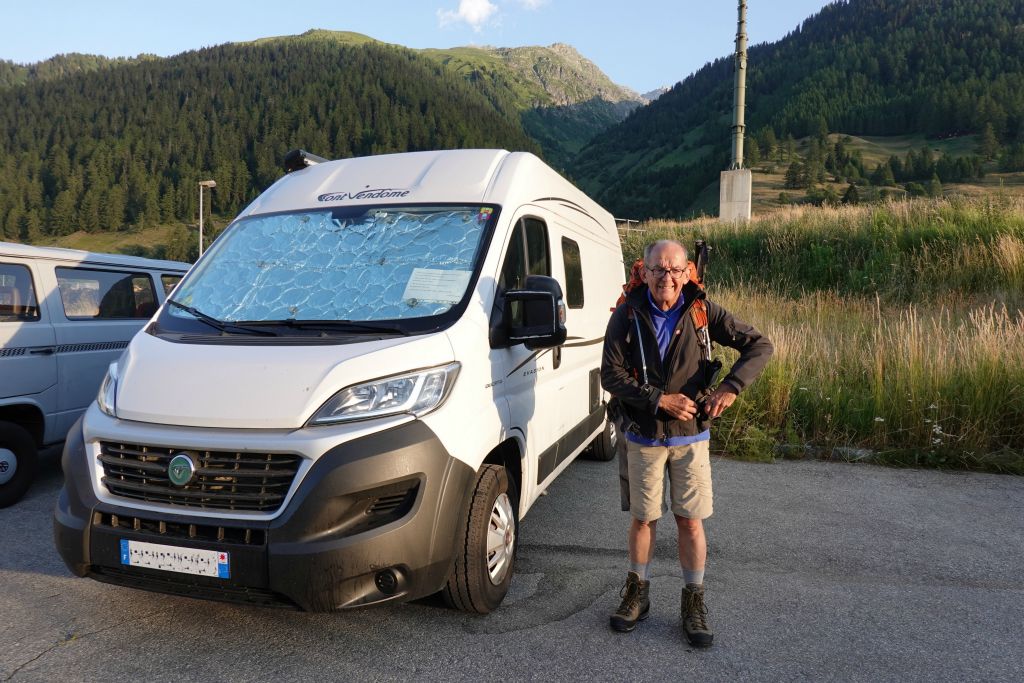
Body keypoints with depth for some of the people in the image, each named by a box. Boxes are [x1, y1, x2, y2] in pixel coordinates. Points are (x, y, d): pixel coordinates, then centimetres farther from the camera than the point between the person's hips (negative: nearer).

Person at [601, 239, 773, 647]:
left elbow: (759, 345, -4)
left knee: (691, 520, 5)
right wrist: (659, 400, -20)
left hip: (691, 436, 0)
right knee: (642, 519, 11)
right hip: (643, 437, 0)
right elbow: (610, 374, -11)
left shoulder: (702, 312, -6)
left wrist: (731, 386, -18)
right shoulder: (627, 315, -8)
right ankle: (637, 594, 31)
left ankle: (694, 603, 24)